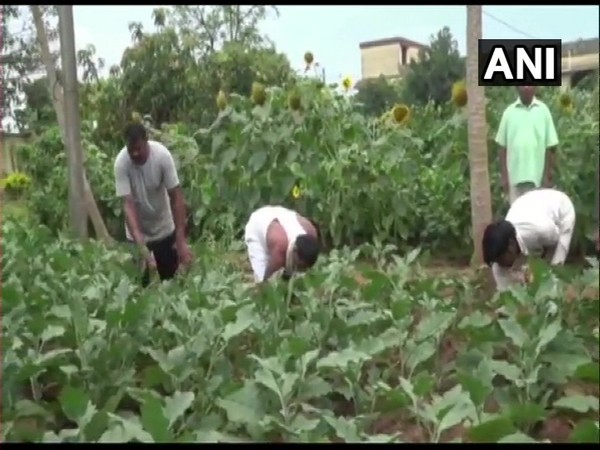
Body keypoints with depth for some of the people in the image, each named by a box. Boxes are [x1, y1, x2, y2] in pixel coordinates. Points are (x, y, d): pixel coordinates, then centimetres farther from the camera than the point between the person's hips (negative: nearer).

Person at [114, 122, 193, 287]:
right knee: (140, 282, 5)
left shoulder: (162, 155, -24)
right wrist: (140, 244, -38)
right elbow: (128, 204, -27)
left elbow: (176, 197, -22)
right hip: (137, 232, 0)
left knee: (170, 278, 10)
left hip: (164, 228, 1)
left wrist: (181, 239, -28)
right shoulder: (121, 162, -24)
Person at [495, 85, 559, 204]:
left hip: (537, 176, -1)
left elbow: (550, 146, 0)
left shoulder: (543, 110, -1)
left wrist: (548, 176, -2)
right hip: (515, 176, 1)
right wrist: (504, 175, 0)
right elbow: (503, 146, 3)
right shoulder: (509, 112, 1)